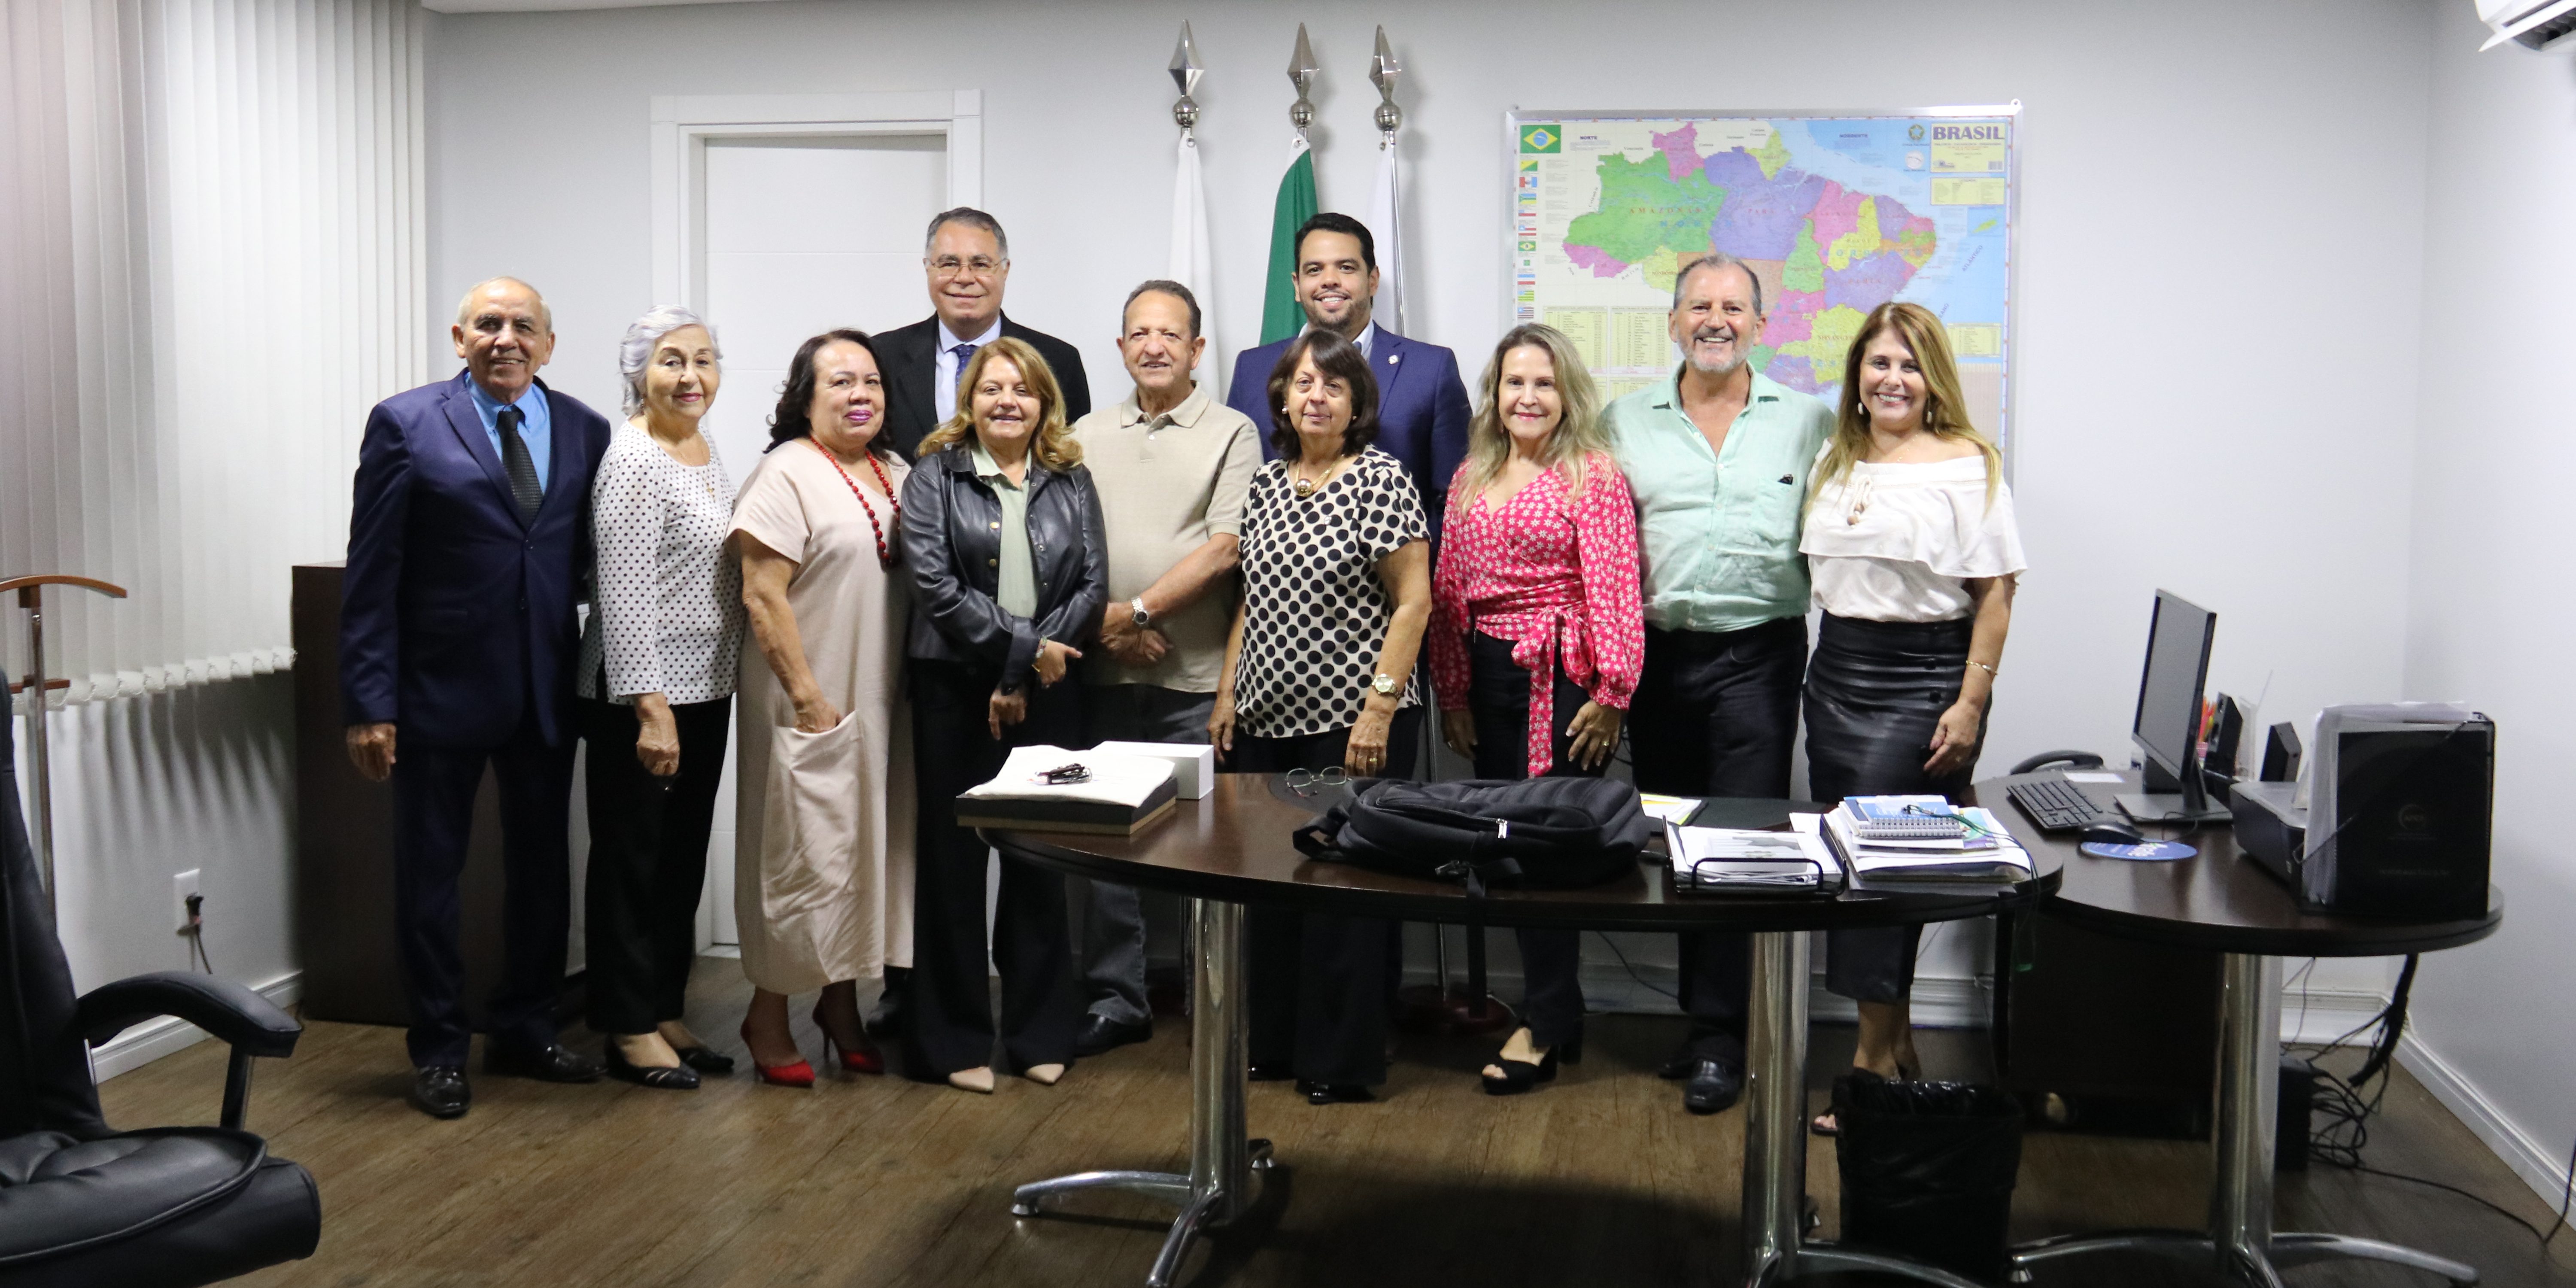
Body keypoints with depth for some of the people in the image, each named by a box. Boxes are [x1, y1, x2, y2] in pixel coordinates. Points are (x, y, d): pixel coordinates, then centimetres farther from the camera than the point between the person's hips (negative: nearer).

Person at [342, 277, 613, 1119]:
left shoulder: (585, 432, 4)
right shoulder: (405, 425, -5)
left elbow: (595, 562, 8)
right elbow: (371, 575, -7)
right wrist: (369, 702, -12)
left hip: (546, 694, 4)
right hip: (441, 688, -3)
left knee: (543, 869, 13)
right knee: (431, 873, 8)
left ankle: (525, 1033, 29)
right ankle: (439, 1051, 22)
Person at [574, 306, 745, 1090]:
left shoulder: (707, 452, 12)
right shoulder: (633, 460, -15)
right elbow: (624, 593, -20)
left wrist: (695, 698, 16)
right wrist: (650, 708, -23)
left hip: (705, 689, 9)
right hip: (641, 695, -9)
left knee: (684, 858, 15)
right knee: (633, 860, 2)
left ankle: (665, 1012, 26)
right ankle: (629, 1032, 13)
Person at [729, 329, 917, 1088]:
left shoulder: (898, 475, 11)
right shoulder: (789, 473, -11)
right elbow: (762, 597, -16)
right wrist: (808, 698, -18)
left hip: (883, 704, 7)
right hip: (811, 704, -7)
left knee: (866, 848, 12)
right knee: (801, 850, -1)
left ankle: (841, 1005, 25)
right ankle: (768, 1017, 13)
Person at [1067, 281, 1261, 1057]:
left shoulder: (1231, 435, 1)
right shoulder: (1088, 437, 13)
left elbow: (1225, 549, -9)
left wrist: (1138, 610, -12)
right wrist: (1106, 626, -8)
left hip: (1197, 679, -3)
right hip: (1105, 674, 4)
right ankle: (1115, 1002, 19)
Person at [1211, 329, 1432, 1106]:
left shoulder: (1381, 480, -8)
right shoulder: (1265, 484, 11)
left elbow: (1413, 602, -11)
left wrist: (1380, 707, -16)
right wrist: (1228, 693, 11)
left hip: (1354, 723, -6)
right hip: (1269, 721, 6)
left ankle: (1343, 1062, 12)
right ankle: (1274, 1041, 26)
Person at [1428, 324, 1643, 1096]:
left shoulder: (1593, 474, -4)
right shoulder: (1472, 479, 14)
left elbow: (1614, 590, -10)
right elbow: (1449, 590, 14)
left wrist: (1612, 693, -15)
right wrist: (1452, 694, 10)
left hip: (1562, 676, -6)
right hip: (1489, 677, 6)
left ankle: (1544, 1026, 7)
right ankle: (1557, 1010, 21)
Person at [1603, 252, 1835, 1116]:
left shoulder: (1807, 420, 6)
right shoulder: (1624, 424, 9)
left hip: (1758, 655, -2)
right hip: (1656, 655, 3)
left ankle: (1719, 1037, 1)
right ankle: (1707, 1018, 21)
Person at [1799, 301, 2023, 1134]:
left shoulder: (1967, 466, -5)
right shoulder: (1834, 463, 14)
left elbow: (1994, 594, -9)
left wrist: (1971, 703, -14)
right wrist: (1826, 665, 11)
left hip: (1922, 680, -6)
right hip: (1835, 672, 6)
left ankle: (1875, 1059, 4)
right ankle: (1896, 1043, 19)